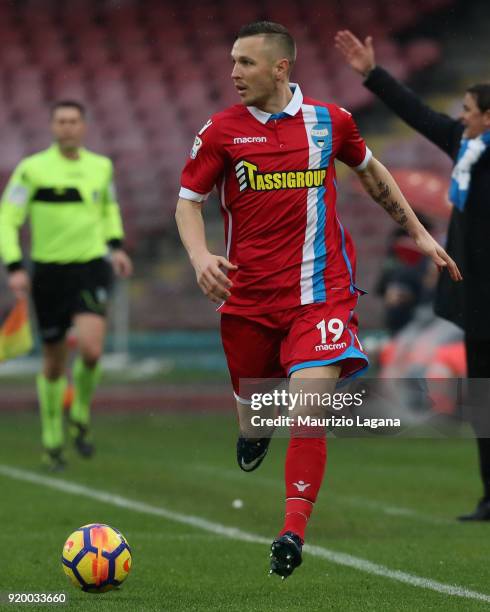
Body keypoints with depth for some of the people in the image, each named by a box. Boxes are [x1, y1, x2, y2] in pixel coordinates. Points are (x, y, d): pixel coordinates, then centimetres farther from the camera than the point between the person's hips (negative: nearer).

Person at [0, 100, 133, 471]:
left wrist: (116, 246, 13)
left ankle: (81, 416, 6)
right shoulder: (32, 169, -6)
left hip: (92, 267, 1)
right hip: (50, 273, -1)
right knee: (54, 365, 8)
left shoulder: (101, 167, 6)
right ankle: (52, 442, 26)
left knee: (91, 350, -22)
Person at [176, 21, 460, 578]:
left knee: (308, 411, -18)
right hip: (248, 297, 1)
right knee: (254, 417, 12)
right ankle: (253, 427, 50)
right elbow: (188, 199, 5)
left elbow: (370, 172, 21)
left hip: (319, 292, -1)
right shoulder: (221, 130, -1)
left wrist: (418, 233, 23)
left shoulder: (329, 121, 3)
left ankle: (293, 531, -15)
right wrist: (200, 256, -15)